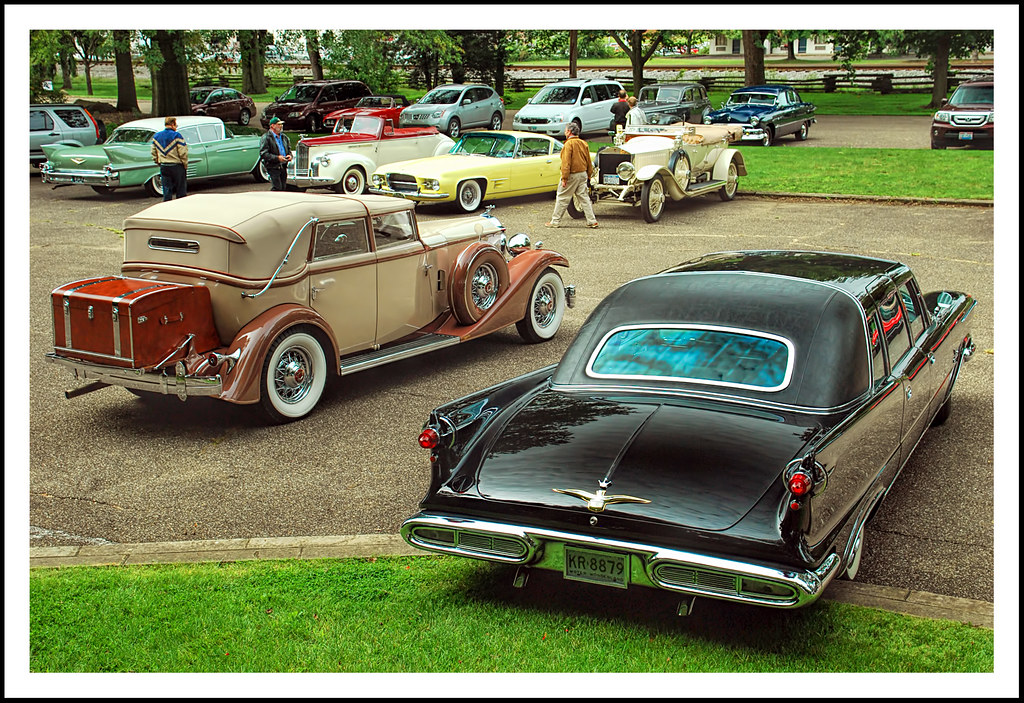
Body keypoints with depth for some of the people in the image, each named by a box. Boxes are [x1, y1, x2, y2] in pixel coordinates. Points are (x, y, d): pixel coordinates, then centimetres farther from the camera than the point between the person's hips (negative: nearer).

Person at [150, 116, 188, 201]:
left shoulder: (156, 136, 7)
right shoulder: (177, 136, -11)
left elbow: (153, 153, 12)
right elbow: (183, 153, -13)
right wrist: (185, 165, -1)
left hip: (163, 167, 5)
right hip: (177, 166, -5)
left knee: (166, 191, 8)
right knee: (180, 191, 4)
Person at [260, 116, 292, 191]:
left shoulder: (284, 137, 17)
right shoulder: (266, 138, -7)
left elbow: (289, 148, 29)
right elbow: (263, 154, -14)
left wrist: (290, 155, 4)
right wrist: (277, 158, -22)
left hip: (283, 167, 7)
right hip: (273, 167, -7)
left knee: (283, 189, 7)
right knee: (277, 188, -15)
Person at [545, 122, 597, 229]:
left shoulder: (569, 144, -14)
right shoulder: (583, 143, 9)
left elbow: (566, 162, -19)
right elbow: (589, 161, 14)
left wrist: (564, 178, -19)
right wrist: (589, 175, 21)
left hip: (572, 175, -7)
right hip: (583, 174, 7)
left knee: (562, 198, 2)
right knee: (584, 197, 9)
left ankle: (555, 221, 7)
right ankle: (592, 220, 6)